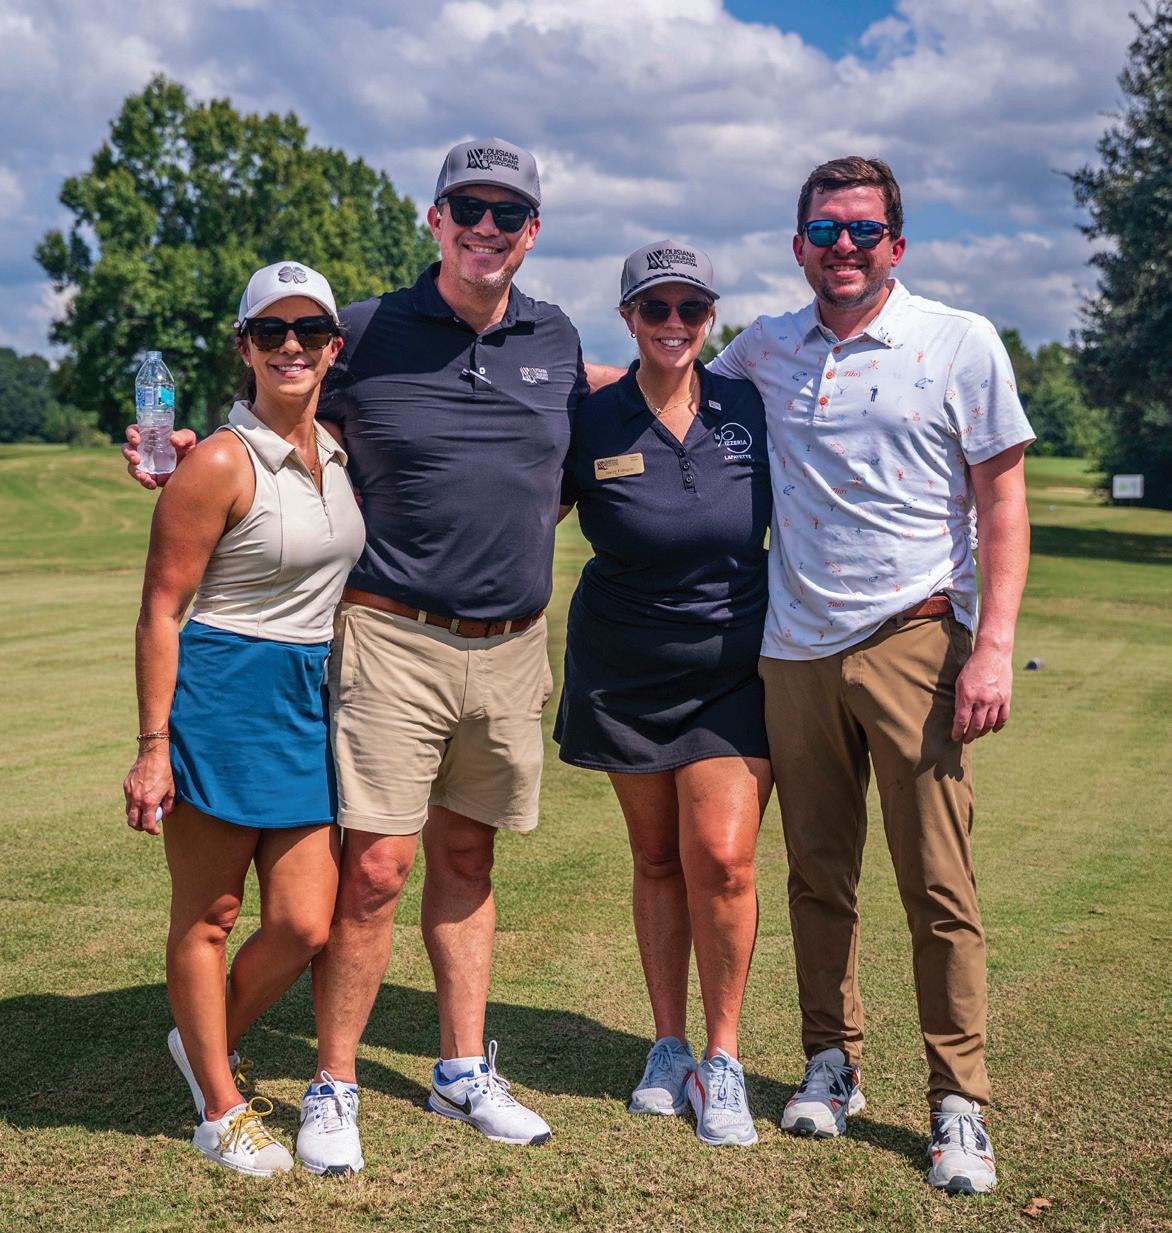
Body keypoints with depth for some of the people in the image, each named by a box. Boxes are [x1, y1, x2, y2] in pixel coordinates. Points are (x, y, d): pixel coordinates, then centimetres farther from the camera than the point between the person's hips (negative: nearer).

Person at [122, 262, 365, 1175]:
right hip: (222, 696, -6)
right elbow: (161, 609, -11)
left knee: (306, 926, 4)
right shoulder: (222, 463, -12)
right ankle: (222, 1110, 24)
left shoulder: (341, 454, 9)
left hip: (315, 703, 6)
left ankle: (205, 1044, 32)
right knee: (208, 918, 7)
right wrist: (153, 747, -13)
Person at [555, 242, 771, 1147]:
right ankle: (668, 1046, 27)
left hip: (735, 665, 0)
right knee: (658, 859, 10)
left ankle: (722, 1061, 8)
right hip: (627, 669, 1)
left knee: (721, 857, -11)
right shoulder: (591, 424, -7)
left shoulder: (751, 411, -3)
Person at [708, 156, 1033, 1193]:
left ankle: (959, 1104, 9)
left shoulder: (962, 343, 0)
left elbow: (1003, 501, -1)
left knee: (938, 885, -3)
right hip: (796, 649, 4)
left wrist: (995, 645, -10)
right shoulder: (768, 350, 9)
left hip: (914, 642, -3)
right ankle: (832, 1065, 26)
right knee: (818, 877, 11)